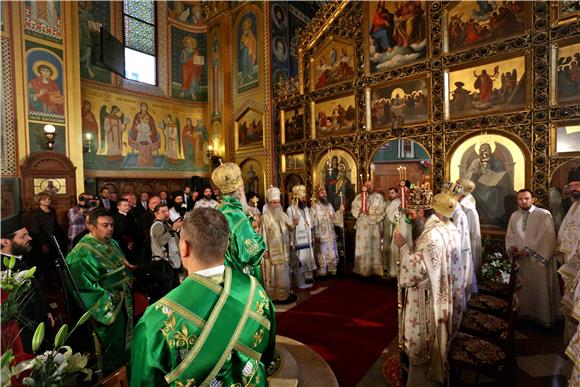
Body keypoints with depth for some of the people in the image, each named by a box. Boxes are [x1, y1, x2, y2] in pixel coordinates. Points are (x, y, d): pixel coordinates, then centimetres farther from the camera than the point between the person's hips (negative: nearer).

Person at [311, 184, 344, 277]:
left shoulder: (329, 205, 11)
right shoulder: (314, 206, -9)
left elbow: (334, 217, 13)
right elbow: (313, 222, -14)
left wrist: (340, 211, 1)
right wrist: (316, 235, -21)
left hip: (331, 235, 6)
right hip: (321, 236, -6)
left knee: (332, 255, 12)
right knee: (322, 256, 2)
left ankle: (332, 271, 25)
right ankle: (322, 273, 14)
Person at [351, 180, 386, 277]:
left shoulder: (379, 197, 3)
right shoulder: (358, 197, 10)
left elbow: (381, 212, -4)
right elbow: (353, 210, 6)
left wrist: (370, 212, -15)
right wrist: (360, 210, -13)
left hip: (374, 226, -1)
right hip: (362, 226, 2)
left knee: (374, 247, 2)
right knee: (362, 247, 2)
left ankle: (374, 268, 10)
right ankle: (362, 268, 11)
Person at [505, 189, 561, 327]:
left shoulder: (544, 214, -7)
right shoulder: (514, 216, 9)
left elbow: (546, 237, -13)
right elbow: (509, 235, 11)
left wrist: (528, 250, -15)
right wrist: (511, 248, -7)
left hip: (538, 259, -4)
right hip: (521, 260, 4)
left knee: (541, 289, 6)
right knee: (524, 289, 14)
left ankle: (545, 317, 22)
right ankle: (526, 313, 28)